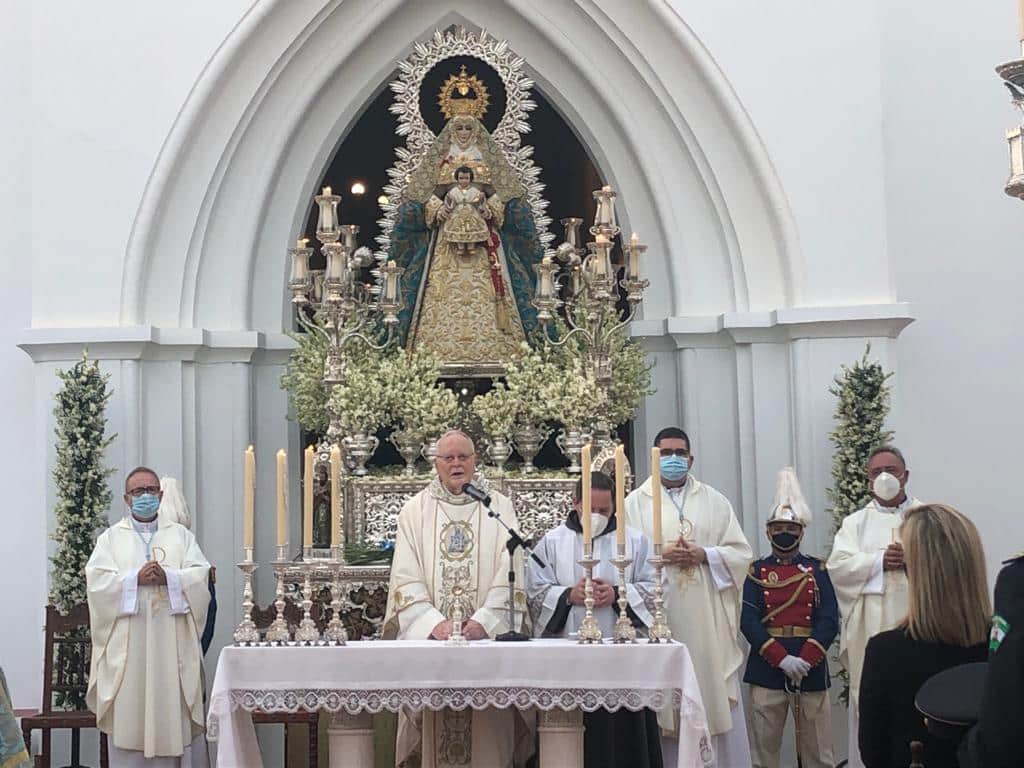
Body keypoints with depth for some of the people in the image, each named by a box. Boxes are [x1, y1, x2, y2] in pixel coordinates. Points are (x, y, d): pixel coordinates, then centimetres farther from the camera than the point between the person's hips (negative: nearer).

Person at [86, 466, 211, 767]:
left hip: (171, 642, 1)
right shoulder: (111, 537, 10)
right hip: (127, 643, 0)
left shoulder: (181, 535, 12)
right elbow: (97, 581, -4)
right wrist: (136, 578, -16)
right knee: (129, 715, 0)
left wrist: (167, 577, -16)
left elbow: (201, 575, 0)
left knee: (174, 713, 0)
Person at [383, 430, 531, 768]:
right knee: (434, 729, 1)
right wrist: (434, 623, -15)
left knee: (487, 736, 0)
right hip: (430, 639, 1)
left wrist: (483, 621, -14)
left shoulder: (499, 507, 6)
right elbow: (406, 577, -1)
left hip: (487, 638, 0)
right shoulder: (415, 510, 7)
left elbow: (509, 573, -2)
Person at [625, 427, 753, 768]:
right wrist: (660, 555, -14)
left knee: (718, 696, 1)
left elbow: (741, 554, 6)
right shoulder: (635, 502, 7)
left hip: (707, 617, 2)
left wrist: (704, 555, -10)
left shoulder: (715, 501, 12)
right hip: (658, 616, -1)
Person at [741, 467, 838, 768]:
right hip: (767, 667, -1)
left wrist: (805, 659, -17)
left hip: (811, 665, 1)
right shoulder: (757, 571, 2)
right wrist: (782, 659, -17)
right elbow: (749, 622, -7)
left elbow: (829, 620, -4)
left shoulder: (817, 569, 4)